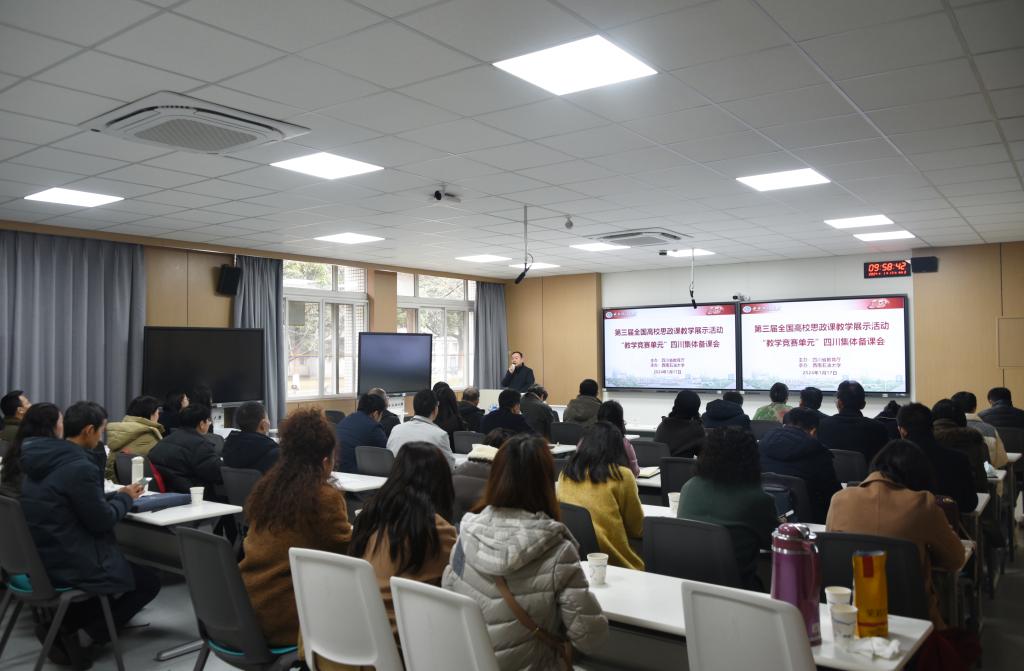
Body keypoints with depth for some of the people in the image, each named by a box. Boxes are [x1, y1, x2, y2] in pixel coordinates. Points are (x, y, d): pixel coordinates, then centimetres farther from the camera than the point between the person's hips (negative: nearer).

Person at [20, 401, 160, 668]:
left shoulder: (43, 458, 6)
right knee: (149, 581, 9)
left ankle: (64, 626, 15)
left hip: (41, 557, 9)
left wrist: (116, 495, 9)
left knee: (130, 565, 27)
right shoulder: (81, 466, -23)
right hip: (68, 563, -9)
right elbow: (102, 521, -16)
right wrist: (125, 498, 0)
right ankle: (69, 629, 5)